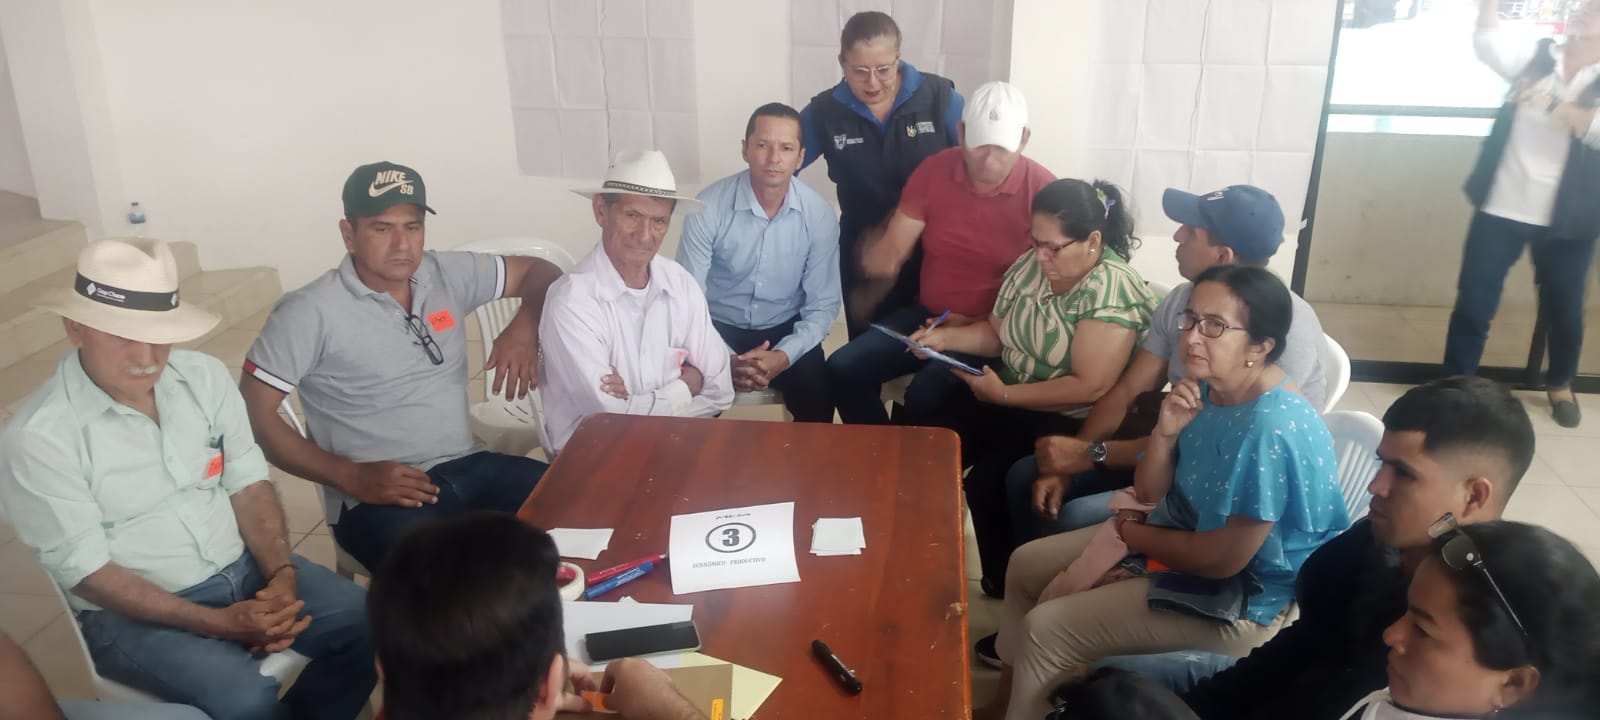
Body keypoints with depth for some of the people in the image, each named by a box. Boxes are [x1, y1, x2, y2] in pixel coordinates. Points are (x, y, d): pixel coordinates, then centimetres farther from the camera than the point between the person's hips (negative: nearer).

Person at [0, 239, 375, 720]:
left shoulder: (205, 376, -2)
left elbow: (249, 484, 3)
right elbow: (85, 570, -15)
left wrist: (282, 574, -14)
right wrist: (218, 623, -22)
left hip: (243, 569, 5)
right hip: (134, 613, -5)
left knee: (371, 624, -10)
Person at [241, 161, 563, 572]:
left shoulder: (447, 274, 8)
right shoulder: (310, 313, -6)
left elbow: (541, 272, 19)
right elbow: (253, 413, -7)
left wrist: (524, 326, -3)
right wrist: (352, 478, -16)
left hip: (470, 467, 6)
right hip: (379, 498, -5)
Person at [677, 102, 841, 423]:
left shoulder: (819, 215, -10)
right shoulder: (708, 207, -15)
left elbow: (822, 305, -6)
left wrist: (783, 356, -22)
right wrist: (725, 360, -27)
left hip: (785, 330, 1)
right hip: (718, 327, -1)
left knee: (818, 396, -23)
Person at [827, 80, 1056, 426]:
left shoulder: (1041, 190, -12)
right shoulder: (933, 171, -2)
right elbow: (889, 255, -1)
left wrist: (980, 325, -17)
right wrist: (878, 261, -21)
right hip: (926, 314, 5)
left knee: (926, 395, -30)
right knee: (842, 369, -13)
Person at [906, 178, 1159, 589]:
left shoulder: (1111, 291, -23)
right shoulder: (1032, 264, 0)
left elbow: (1089, 388, -27)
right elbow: (996, 331, 12)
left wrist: (1003, 394, -23)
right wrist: (944, 338, -6)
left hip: (1073, 421, -7)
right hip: (1007, 398, 8)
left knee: (988, 480, -24)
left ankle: (1008, 590, 0)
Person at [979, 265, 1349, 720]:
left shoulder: (1273, 431, -30)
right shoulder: (1206, 388, -4)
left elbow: (1224, 557, -26)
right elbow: (1148, 493, 2)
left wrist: (1132, 532, -11)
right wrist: (1165, 433, -18)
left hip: (1238, 597, -9)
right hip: (1186, 536, 9)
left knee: (1045, 630, -15)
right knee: (1026, 565, 11)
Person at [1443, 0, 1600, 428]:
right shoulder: (1535, 57, 4)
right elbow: (1487, 40, -13)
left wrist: (1554, 104, -32)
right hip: (1502, 207, 1)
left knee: (1563, 311, 14)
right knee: (1473, 307, 1)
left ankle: (1560, 385, 39)